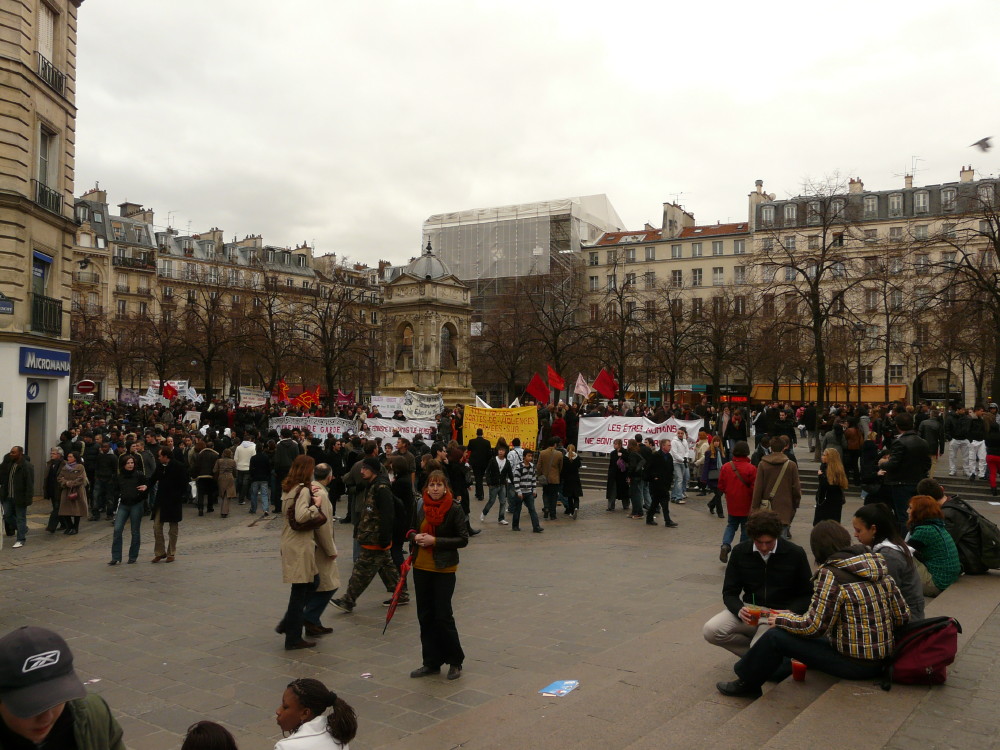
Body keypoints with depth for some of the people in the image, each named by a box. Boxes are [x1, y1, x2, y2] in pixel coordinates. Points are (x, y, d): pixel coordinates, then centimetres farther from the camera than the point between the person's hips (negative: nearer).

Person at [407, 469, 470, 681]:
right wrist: (415, 536, -7)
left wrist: (435, 540, -20)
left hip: (444, 569, -5)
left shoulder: (455, 509, -12)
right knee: (425, 616, 10)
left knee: (443, 616, -2)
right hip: (421, 568, 5)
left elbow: (463, 539, -12)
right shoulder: (420, 508, 2)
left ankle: (455, 661, 16)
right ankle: (431, 662, 23)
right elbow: (412, 530, 16)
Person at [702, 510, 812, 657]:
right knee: (710, 630, -22)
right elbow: (729, 592, 3)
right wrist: (739, 610, -20)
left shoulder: (795, 554, -6)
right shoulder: (740, 552, 0)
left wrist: (790, 612, -18)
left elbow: (807, 595, 3)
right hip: (750, 611, 4)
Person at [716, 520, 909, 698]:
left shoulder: (830, 574, -17)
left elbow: (813, 626, -17)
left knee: (776, 636, -3)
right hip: (881, 661, 8)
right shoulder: (879, 566, 4)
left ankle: (746, 684, 17)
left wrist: (780, 620, 0)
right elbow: (902, 617, 7)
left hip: (855, 664, -8)